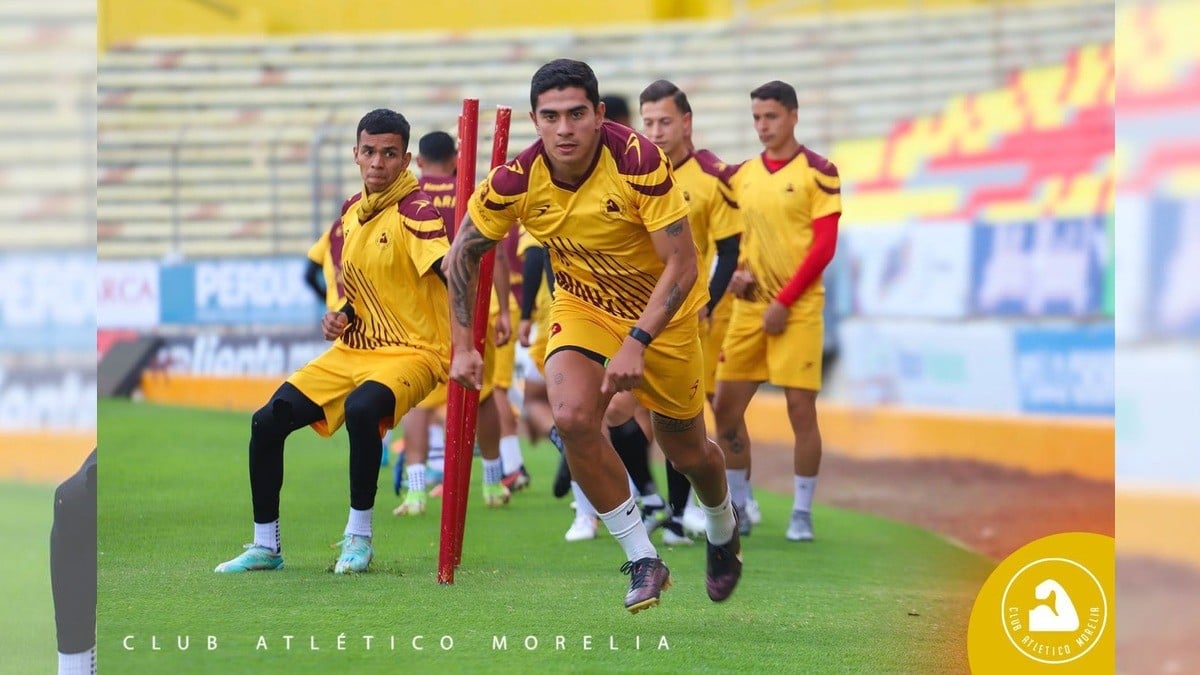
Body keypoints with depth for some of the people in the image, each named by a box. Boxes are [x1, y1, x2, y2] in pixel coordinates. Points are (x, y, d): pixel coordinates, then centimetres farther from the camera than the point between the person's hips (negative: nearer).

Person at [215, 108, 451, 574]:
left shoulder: (415, 211, -14)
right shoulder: (351, 212, 9)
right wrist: (342, 317, 4)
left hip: (413, 353, -8)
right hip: (353, 350, 8)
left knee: (361, 408, -37)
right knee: (267, 422, -1)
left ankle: (358, 536, -18)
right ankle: (265, 546, 14)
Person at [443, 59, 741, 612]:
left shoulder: (639, 163, -30)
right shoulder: (516, 181, -21)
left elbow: (682, 265, -27)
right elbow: (462, 255, -4)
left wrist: (636, 343, -34)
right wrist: (462, 346, -6)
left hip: (661, 312, -2)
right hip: (581, 306, 2)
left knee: (687, 452, 10)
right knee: (572, 416, -26)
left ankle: (723, 530, 47)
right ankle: (643, 561, -13)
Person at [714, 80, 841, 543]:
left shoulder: (818, 173, -5)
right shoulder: (742, 175, 12)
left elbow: (824, 246, -9)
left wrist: (784, 302, -13)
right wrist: (735, 271, -1)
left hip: (798, 307, -5)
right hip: (750, 305, 6)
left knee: (801, 408, -6)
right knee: (726, 407, 3)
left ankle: (802, 512, 4)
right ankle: (738, 507, 16)